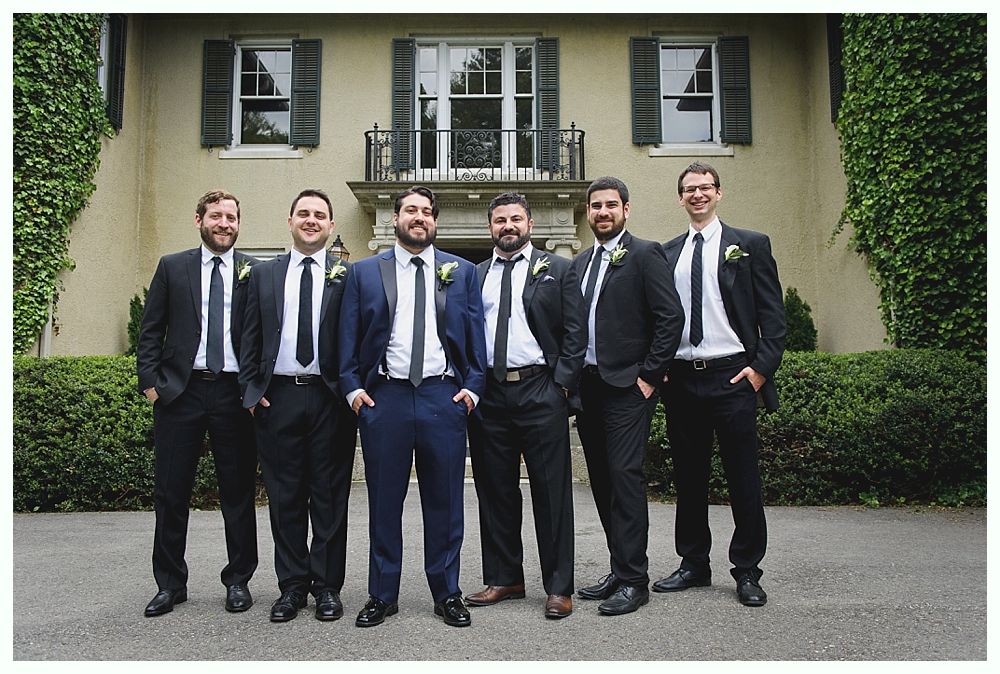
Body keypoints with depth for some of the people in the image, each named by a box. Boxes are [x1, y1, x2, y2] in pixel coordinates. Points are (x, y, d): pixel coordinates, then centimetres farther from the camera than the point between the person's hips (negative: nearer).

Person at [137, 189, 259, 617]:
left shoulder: (254, 271, 5)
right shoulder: (172, 267, 8)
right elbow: (150, 331, 7)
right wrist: (151, 381, -2)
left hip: (235, 393, -1)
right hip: (180, 391, 1)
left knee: (239, 492, 7)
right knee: (170, 492, 7)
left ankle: (238, 580, 21)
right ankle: (170, 584, 22)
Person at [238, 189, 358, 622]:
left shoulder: (347, 276, 3)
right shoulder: (264, 274, 12)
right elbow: (251, 339, 10)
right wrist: (251, 390, 2)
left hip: (330, 399, -2)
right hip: (278, 397, 2)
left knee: (330, 497, 5)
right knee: (285, 496, 8)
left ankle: (327, 586, 17)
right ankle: (292, 585, 21)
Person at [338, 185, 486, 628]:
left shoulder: (461, 272, 11)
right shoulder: (364, 272, 10)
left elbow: (475, 336, 9)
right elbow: (349, 338, 8)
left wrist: (472, 387, -1)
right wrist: (353, 388, -2)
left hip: (444, 397, 0)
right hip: (384, 397, 0)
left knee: (444, 502, 7)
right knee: (384, 502, 7)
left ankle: (447, 593, 21)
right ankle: (382, 595, 22)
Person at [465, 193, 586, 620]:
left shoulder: (558, 270, 6)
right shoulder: (475, 275, 15)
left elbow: (575, 332, 0)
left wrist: (562, 383, -9)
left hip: (540, 392, -3)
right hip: (488, 393, 4)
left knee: (552, 491, 1)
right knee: (495, 491, 10)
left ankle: (559, 587, 11)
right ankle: (503, 578, 24)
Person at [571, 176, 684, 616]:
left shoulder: (645, 254, -4)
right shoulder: (580, 263, 17)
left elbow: (671, 317, -11)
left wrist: (649, 376, -13)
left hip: (627, 386, -7)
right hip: (588, 388, 7)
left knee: (625, 476, -8)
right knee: (602, 481, 10)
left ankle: (633, 580, 1)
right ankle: (620, 569, 21)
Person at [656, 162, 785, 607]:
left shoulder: (750, 245, 4)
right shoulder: (666, 253, 13)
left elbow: (772, 313, 0)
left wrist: (763, 366, -9)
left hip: (732, 375, -3)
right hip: (680, 379, 4)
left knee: (743, 478, 2)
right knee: (688, 477, 11)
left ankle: (747, 571, 16)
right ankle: (694, 564, 24)